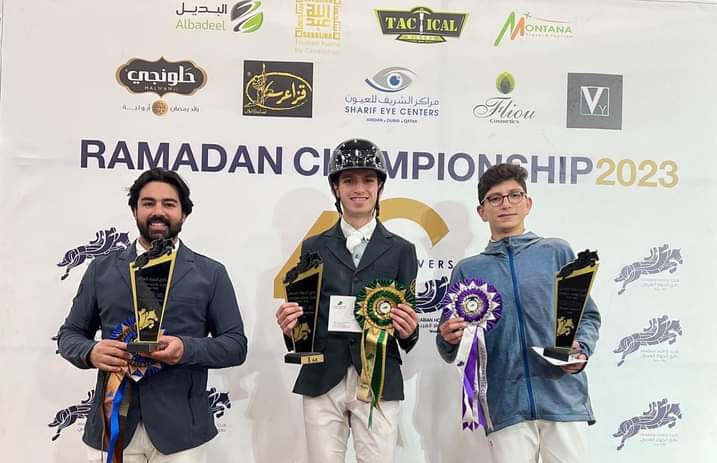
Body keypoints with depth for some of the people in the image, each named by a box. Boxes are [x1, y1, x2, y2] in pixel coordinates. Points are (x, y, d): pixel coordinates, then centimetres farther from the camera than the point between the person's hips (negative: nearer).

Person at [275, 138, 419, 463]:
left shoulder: (401, 250, 7)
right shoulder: (313, 248, 8)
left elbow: (408, 326, 5)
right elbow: (300, 321, 6)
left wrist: (408, 331, -17)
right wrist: (289, 327, -16)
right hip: (321, 382, 1)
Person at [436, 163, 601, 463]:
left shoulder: (557, 252, 8)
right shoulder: (468, 270, 9)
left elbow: (588, 316, 9)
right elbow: (452, 353, 10)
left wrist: (581, 350, -11)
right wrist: (447, 340, -12)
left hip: (563, 399, 0)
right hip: (505, 407, 1)